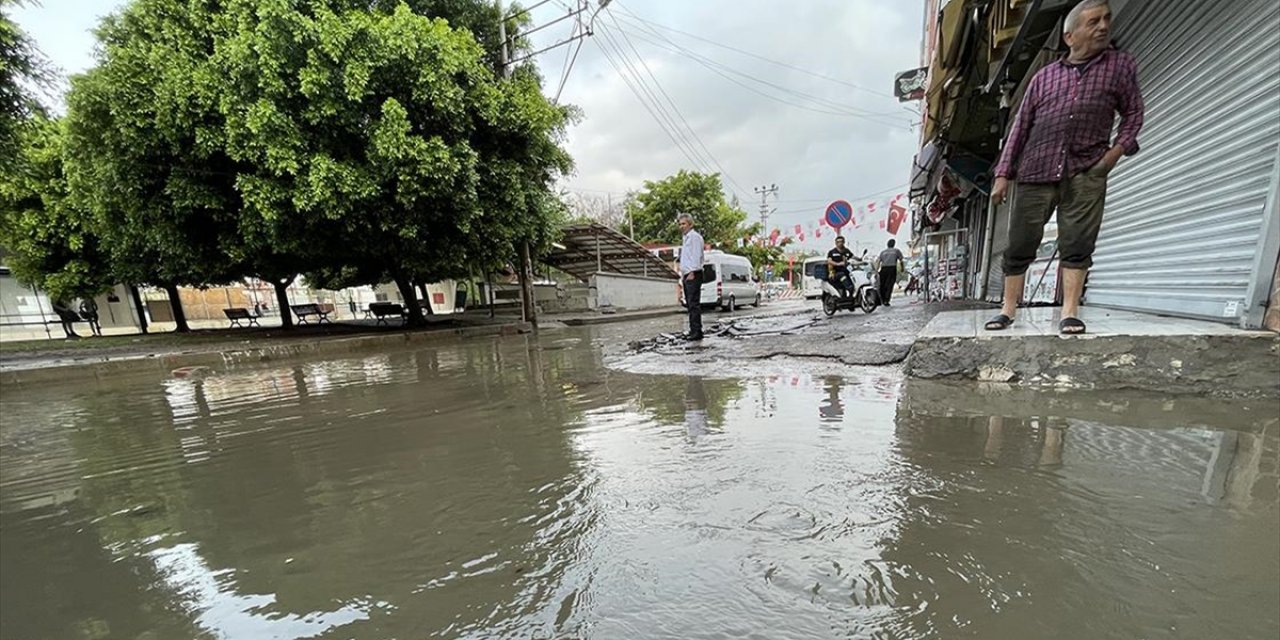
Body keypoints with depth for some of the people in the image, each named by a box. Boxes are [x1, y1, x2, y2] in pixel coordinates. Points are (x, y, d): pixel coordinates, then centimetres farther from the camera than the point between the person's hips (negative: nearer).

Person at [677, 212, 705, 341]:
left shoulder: (694, 236, -7)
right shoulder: (686, 237, 23)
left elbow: (696, 255, -16)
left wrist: (692, 272, -22)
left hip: (693, 275, -10)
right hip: (687, 275, 10)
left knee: (694, 304, -13)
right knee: (690, 305, 10)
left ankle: (697, 332, -12)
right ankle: (693, 330, 15)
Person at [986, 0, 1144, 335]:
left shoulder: (1121, 65, 14)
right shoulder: (1043, 77, 13)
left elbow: (1133, 112, 15)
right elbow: (1020, 127, 11)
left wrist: (1118, 148, -3)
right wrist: (1003, 173, 3)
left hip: (1086, 173, 0)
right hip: (1035, 173, 0)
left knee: (1077, 244, -6)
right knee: (1019, 245, -2)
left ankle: (1070, 313, -2)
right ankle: (1008, 310, 6)